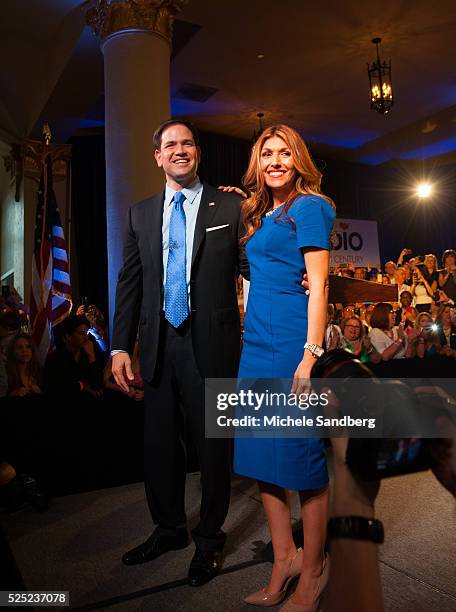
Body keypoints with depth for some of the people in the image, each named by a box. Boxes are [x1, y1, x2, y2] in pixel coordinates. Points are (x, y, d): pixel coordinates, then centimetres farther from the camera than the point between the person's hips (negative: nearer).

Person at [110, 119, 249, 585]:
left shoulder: (230, 207, 2)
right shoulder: (141, 214, 12)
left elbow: (251, 268, 1)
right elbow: (130, 282, 9)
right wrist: (120, 346, 3)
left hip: (211, 342, -3)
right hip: (159, 344, 4)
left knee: (212, 443, 9)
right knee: (159, 442, 15)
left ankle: (209, 538, 31)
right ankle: (169, 528, 39)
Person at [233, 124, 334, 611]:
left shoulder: (308, 206, -4)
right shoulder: (259, 215, 19)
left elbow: (318, 283, -13)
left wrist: (310, 354, -18)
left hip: (291, 343, -8)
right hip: (257, 344, 8)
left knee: (300, 453, 2)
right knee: (261, 453, 12)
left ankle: (312, 569, 23)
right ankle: (284, 558, 29)